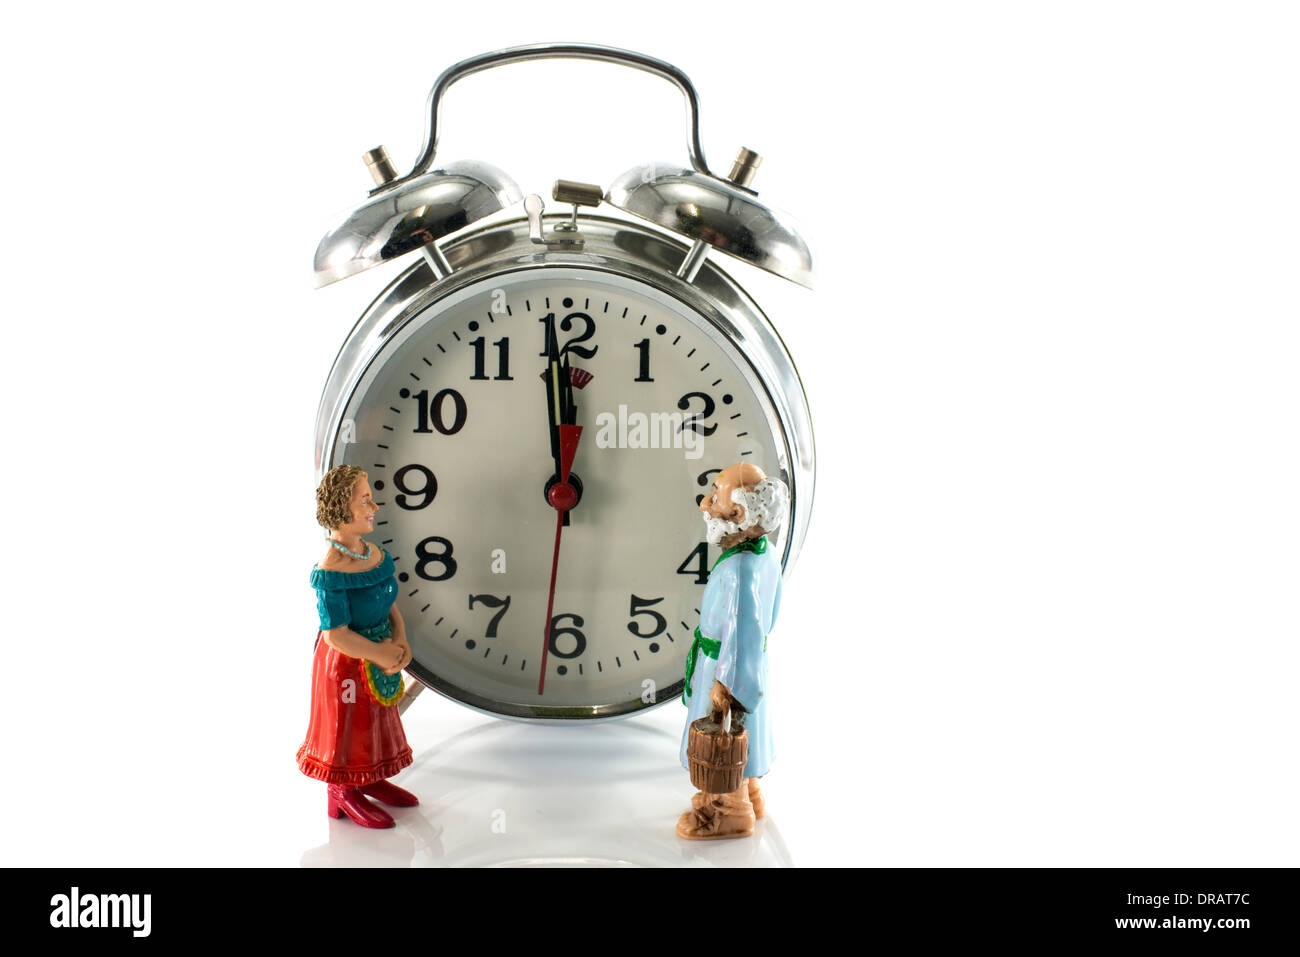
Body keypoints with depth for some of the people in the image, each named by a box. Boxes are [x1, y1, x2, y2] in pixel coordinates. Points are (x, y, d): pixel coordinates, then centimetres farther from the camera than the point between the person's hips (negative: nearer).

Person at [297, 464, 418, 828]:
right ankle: (342, 794, 30)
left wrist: (401, 642, -12)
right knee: (348, 725, 10)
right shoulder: (330, 572, -27)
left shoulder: (374, 553, -3)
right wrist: (383, 655, -19)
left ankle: (370, 780, 43)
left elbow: (389, 605, 5)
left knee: (376, 719, 22)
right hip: (346, 662, -8)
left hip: (379, 656, 8)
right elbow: (336, 635, -27)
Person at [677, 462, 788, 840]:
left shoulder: (737, 570, -33)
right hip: (752, 664, 9)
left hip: (727, 669, -9)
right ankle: (749, 794, 45)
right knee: (741, 736, 26)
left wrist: (726, 690, -21)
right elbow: (772, 610, 10)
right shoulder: (766, 552, -5)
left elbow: (742, 636, -29)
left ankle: (731, 812, 29)